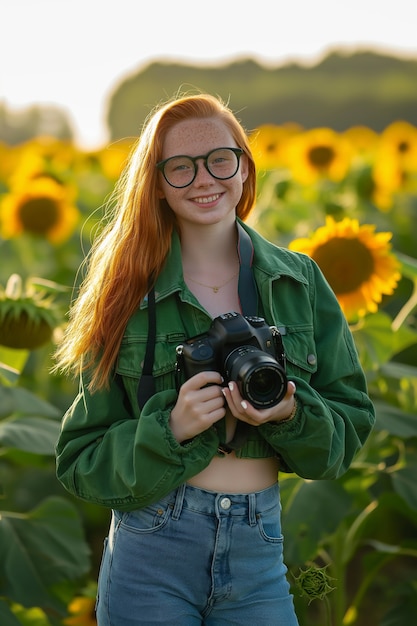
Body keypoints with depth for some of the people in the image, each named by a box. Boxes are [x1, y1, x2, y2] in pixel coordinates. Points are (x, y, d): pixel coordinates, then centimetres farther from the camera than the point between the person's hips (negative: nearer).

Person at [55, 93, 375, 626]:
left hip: (258, 554, 2)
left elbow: (350, 426, 5)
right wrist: (170, 430, -18)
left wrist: (292, 415, -15)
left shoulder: (299, 281, 3)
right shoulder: (128, 293, -2)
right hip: (151, 555, -1)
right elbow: (81, 461, -1)